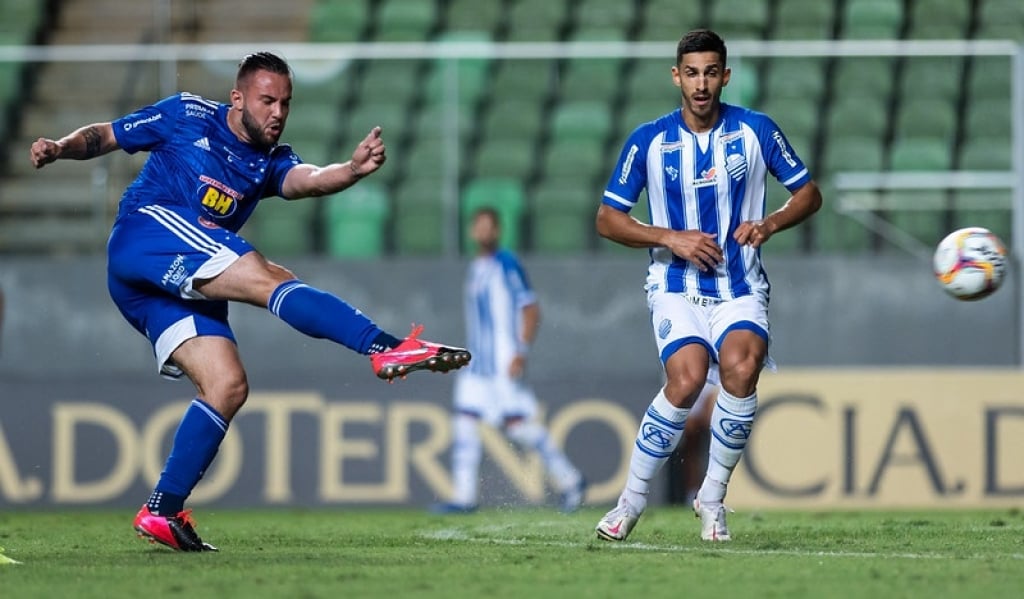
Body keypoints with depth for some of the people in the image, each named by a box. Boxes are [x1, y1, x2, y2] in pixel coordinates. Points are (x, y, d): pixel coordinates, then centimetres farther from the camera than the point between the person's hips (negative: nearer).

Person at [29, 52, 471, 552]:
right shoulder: (188, 116, 8)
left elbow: (306, 180, -5)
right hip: (146, 231, -7)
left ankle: (162, 511, -6)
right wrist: (59, 148, -5)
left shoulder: (270, 162, 18)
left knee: (227, 385, -9)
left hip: (183, 286, 7)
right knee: (270, 280, -24)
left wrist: (352, 170, -27)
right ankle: (384, 348, -38)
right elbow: (103, 136, 15)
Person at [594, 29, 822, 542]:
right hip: (676, 288, -1)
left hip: (741, 288, 1)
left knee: (741, 367, -28)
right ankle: (631, 501, -8)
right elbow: (608, 218, 2)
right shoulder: (648, 140, -2)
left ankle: (712, 497, -9)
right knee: (688, 379, -26)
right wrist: (670, 238, -12)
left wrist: (769, 224, -10)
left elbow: (808, 193, 9)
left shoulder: (756, 130, 0)